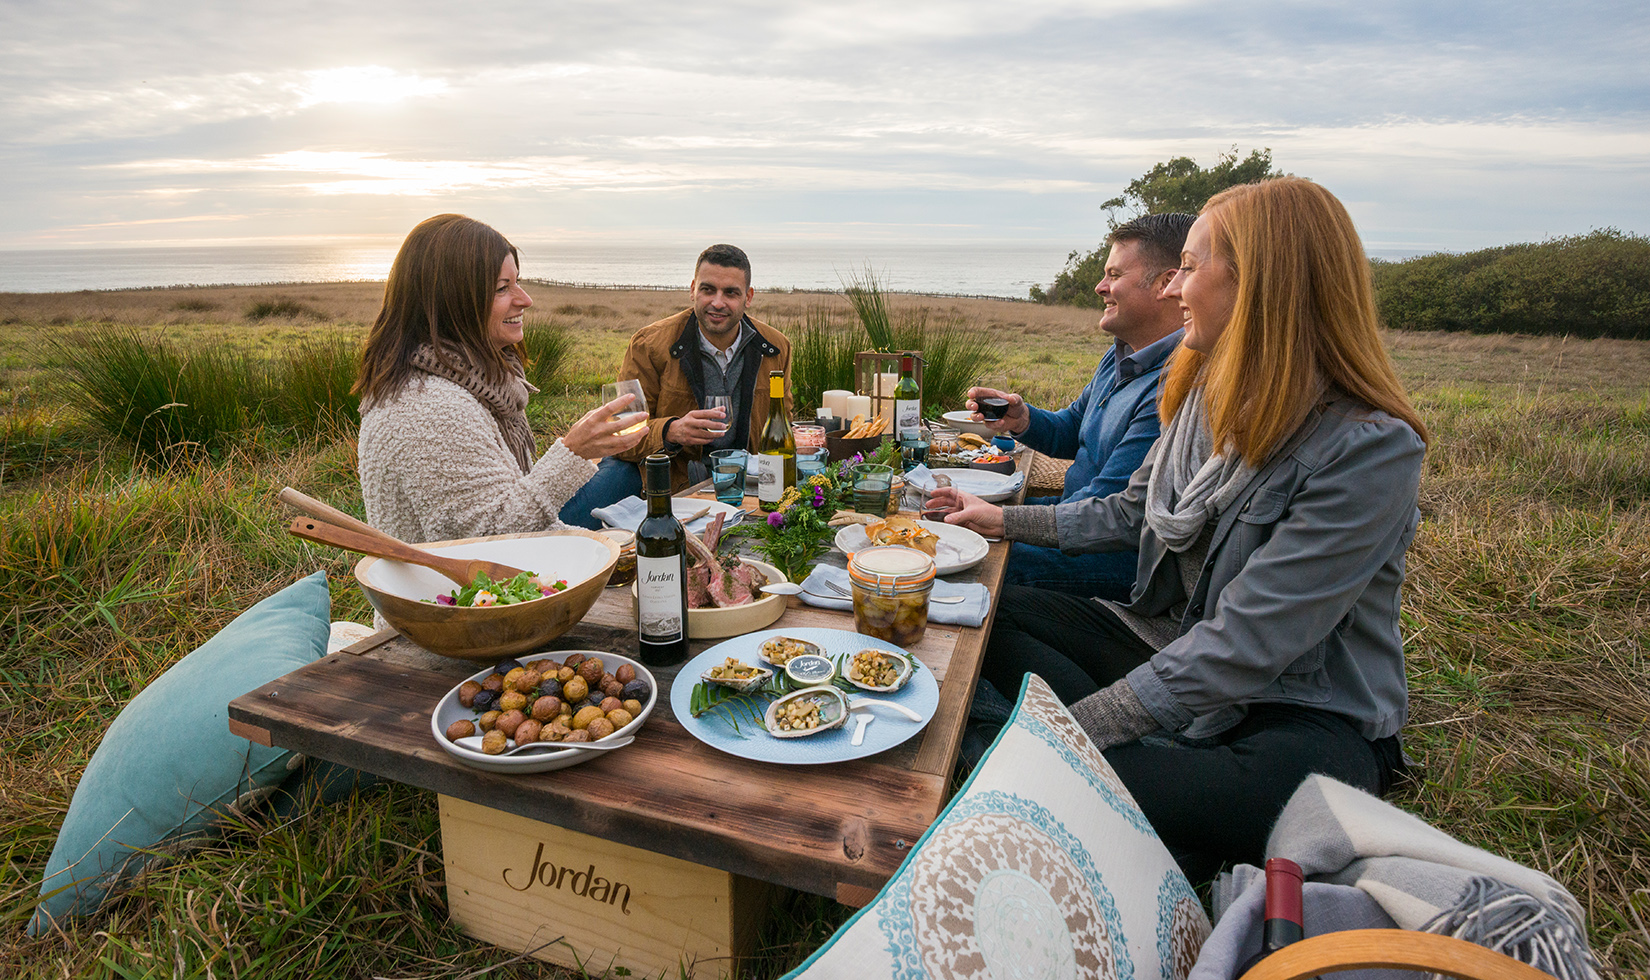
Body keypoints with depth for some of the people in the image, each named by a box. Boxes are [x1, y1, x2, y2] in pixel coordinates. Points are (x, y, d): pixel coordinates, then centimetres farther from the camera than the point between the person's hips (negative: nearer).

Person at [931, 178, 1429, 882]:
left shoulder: (1369, 451, -25)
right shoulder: (1209, 393, 0)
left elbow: (1243, 648, -29)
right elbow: (1132, 512, 14)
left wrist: (1073, 727, -28)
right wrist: (1005, 519, 13)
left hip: (1310, 716, -7)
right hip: (1178, 641, 8)